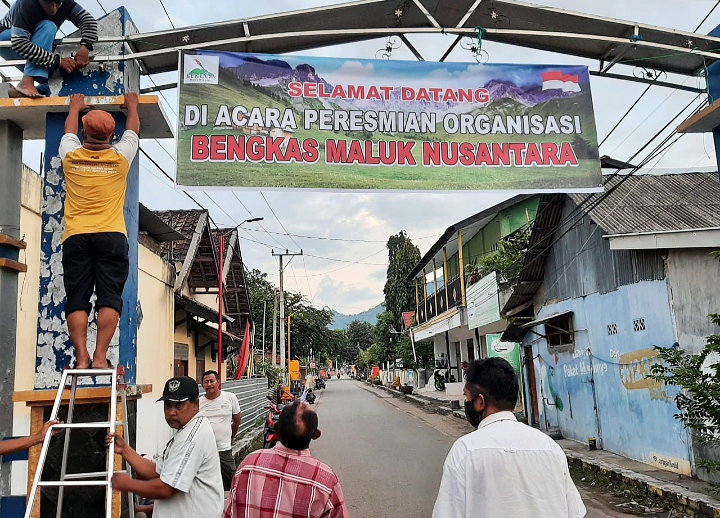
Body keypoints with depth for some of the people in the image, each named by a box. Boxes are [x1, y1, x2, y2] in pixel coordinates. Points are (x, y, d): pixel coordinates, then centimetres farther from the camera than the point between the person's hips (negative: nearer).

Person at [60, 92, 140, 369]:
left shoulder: (71, 156, 8)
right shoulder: (120, 158, 4)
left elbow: (69, 131, 30)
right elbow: (133, 130, 24)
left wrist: (75, 108, 48)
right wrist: (132, 106, 42)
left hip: (76, 238, 2)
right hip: (111, 237, -1)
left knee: (77, 300, 1)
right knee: (109, 299, -4)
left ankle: (81, 358, -5)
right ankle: (100, 357, -11)